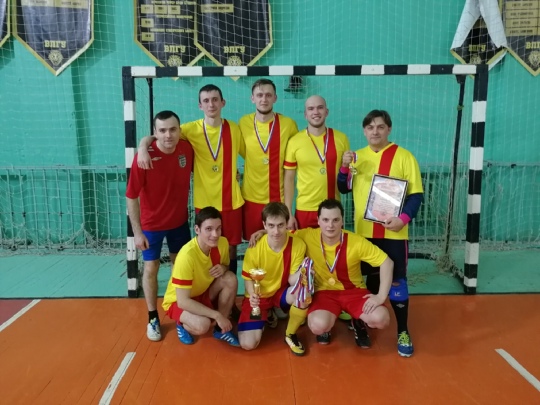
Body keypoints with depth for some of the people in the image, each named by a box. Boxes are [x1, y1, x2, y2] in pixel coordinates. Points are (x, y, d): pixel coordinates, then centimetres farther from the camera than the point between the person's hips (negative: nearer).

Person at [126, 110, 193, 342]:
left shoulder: (187, 149, -14)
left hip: (179, 221, 4)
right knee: (151, 268, 6)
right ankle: (153, 318, 25)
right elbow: (131, 197, -19)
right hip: (152, 224, -4)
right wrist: (137, 232, -18)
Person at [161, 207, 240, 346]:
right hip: (178, 301, -5)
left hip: (203, 293, 6)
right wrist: (217, 315, -31)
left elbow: (226, 266, 4)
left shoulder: (222, 243, -17)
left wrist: (223, 268, -22)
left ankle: (221, 329, -3)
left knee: (230, 279, -22)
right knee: (202, 325, -34)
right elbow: (183, 301, -32)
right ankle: (183, 325, 3)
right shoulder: (187, 255, -34)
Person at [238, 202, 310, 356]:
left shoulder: (298, 245, -20)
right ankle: (267, 316, 19)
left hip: (282, 291, 1)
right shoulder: (255, 248, -22)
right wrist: (252, 294, -29)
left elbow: (292, 280, -15)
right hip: (259, 296, 0)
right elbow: (248, 279, -7)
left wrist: (301, 274, -39)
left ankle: (290, 334, -4)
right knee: (248, 344, -15)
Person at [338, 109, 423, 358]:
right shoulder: (357, 156, 9)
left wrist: (404, 218, -21)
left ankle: (403, 332, 16)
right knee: (371, 276, 16)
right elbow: (344, 189, 11)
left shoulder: (404, 156, -3)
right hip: (363, 230, 3)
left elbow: (416, 193, -5)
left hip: (393, 232, -3)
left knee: (396, 280, 2)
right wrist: (345, 167, -7)